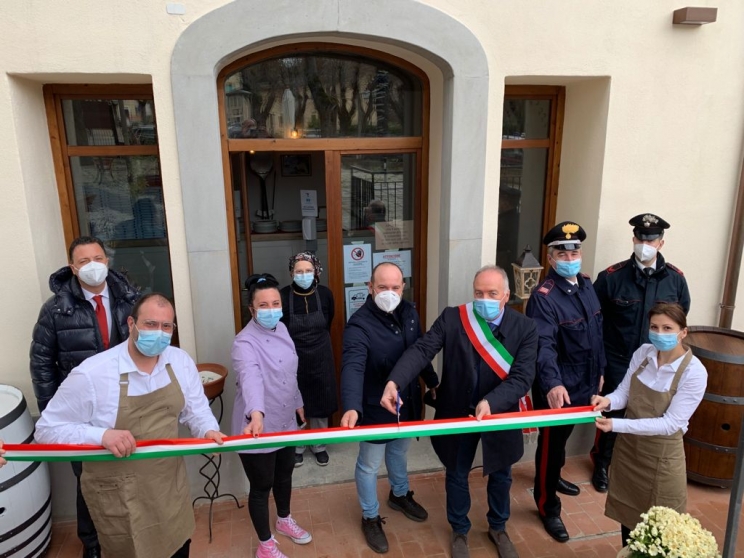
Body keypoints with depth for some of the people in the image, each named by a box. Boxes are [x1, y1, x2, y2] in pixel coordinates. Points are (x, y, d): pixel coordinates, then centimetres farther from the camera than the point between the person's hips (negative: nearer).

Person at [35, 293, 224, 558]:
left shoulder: (181, 361, -6)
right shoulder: (90, 374, -21)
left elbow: (196, 410, 4)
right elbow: (47, 429, -13)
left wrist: (208, 430, -18)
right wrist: (101, 435, -29)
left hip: (171, 482, 5)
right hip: (119, 495, -4)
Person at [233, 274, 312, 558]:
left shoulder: (281, 328, -1)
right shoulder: (245, 342, -26)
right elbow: (250, 378, -46)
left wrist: (297, 402, 22)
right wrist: (255, 413, -62)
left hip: (285, 422, 8)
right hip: (257, 427, -7)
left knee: (285, 474, 26)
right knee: (261, 486, 11)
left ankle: (284, 520, 52)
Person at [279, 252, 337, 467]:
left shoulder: (325, 294, -9)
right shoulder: (283, 296, -17)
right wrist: (297, 342, 3)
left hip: (321, 358, 2)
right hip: (293, 359, -2)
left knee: (320, 404, 14)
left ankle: (319, 445, 34)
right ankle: (296, 447, 32)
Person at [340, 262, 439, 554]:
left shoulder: (408, 312, -6)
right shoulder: (359, 324, -27)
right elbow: (352, 368, -41)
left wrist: (433, 382, 18)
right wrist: (352, 407, -55)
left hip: (407, 402, 6)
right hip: (374, 408, -6)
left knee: (399, 451, 29)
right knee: (369, 465, 14)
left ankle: (399, 495, 55)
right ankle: (370, 518, 37)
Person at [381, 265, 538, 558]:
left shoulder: (525, 328, -14)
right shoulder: (451, 318, -14)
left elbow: (522, 377, -20)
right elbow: (421, 350, -24)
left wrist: (491, 402, -37)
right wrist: (394, 382, -40)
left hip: (500, 415, 1)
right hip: (456, 414, 0)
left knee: (500, 476, 23)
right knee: (456, 476, 19)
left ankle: (498, 528, 51)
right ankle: (460, 531, 46)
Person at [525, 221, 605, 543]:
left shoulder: (586, 284, 3)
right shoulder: (543, 297, -22)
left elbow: (597, 332, 12)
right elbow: (544, 345, -34)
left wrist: (599, 371, 16)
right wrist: (553, 383, -47)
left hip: (584, 385, 8)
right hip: (557, 389, -8)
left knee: (562, 438, 27)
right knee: (551, 444, 8)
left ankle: (553, 478, 51)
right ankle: (547, 507, 25)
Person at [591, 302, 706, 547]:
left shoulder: (694, 373, -22)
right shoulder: (643, 353, -8)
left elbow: (670, 423, -23)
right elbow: (624, 392, -1)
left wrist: (616, 425, -30)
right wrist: (609, 401, -25)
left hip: (661, 453, -4)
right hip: (628, 444, 5)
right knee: (627, 511, 23)